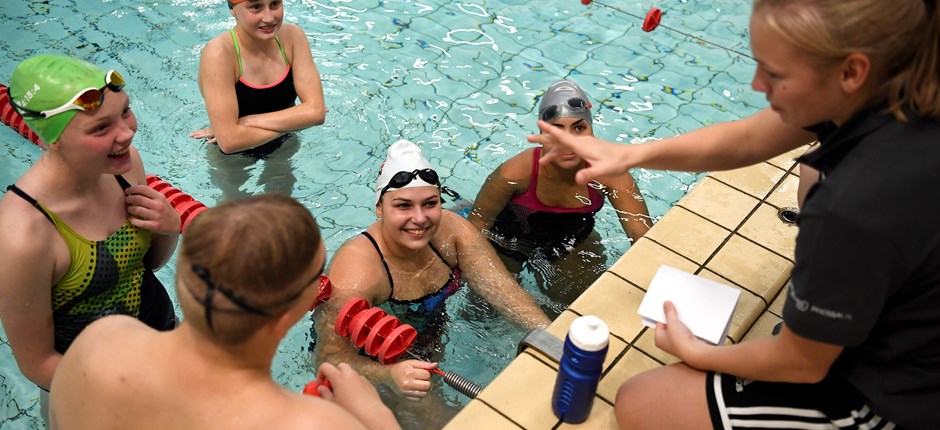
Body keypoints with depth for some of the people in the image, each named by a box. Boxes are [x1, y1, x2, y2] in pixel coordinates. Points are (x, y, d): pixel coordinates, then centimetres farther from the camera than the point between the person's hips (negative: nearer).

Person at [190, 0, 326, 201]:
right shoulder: (218, 53, -31)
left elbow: (316, 111, -26)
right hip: (232, 157, -3)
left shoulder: (291, 36, -19)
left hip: (283, 147, 3)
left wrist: (247, 122, -30)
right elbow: (229, 141, -37)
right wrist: (291, 121, -27)